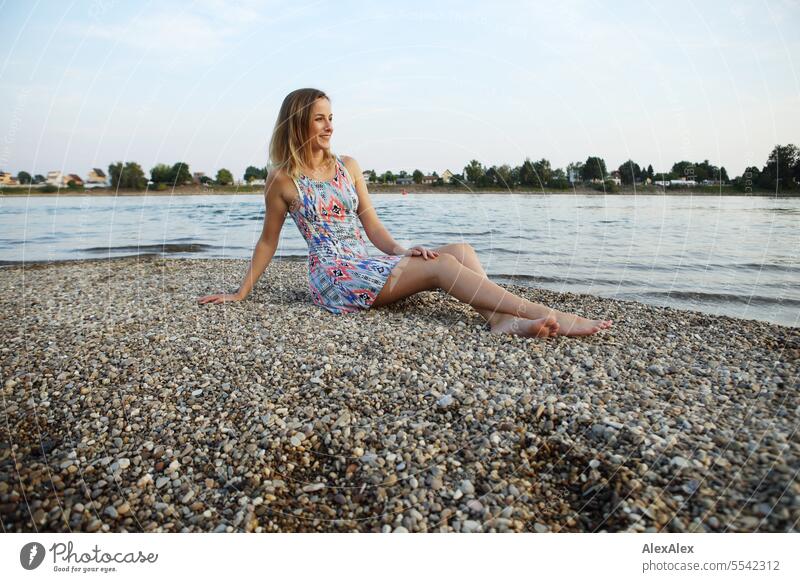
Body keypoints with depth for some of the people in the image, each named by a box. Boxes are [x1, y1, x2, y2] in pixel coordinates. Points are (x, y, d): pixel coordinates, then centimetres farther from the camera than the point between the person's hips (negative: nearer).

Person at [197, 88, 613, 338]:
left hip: (368, 264, 6)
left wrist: (401, 250, -5)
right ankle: (549, 315, -32)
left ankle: (503, 321, -38)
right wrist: (242, 292, 10)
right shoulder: (282, 179, 0)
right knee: (441, 265, -26)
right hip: (333, 277, -6)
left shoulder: (348, 166, 14)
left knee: (461, 250, -17)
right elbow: (268, 241, 8)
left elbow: (372, 225, 13)